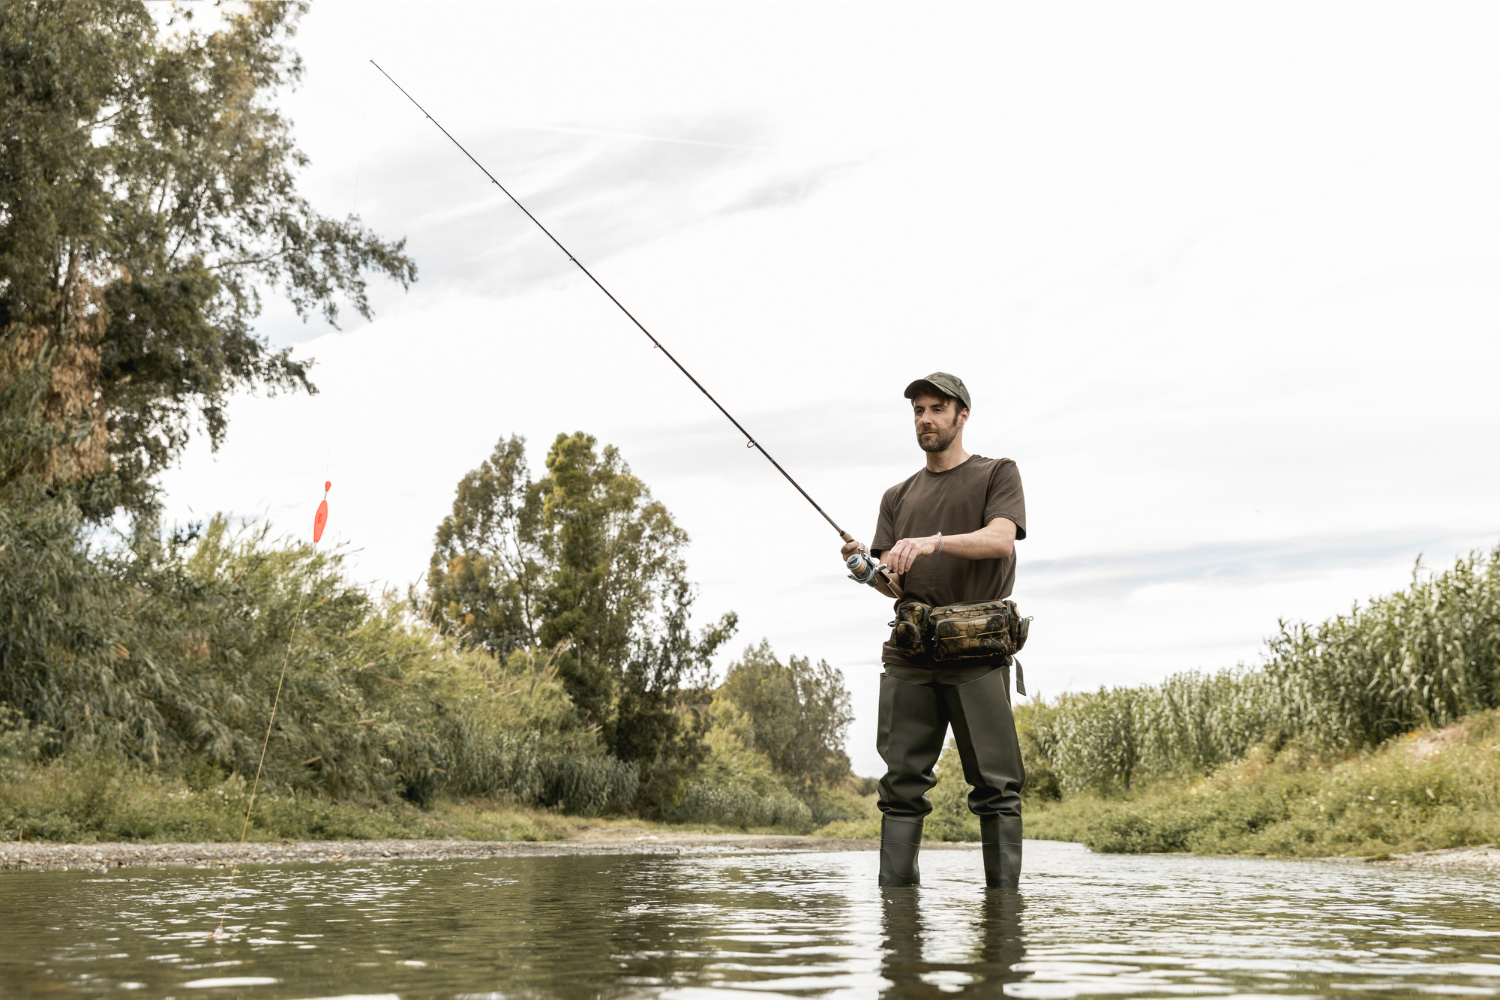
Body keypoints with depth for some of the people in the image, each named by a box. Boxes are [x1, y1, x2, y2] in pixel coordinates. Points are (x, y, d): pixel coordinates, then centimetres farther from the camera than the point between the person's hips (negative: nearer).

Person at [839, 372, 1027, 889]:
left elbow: (1001, 539, -7)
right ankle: (895, 891, 2)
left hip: (978, 647, -3)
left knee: (995, 782, -6)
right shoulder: (898, 496, 23)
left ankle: (1004, 895, -2)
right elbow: (891, 583, 15)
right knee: (902, 782, -1)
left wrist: (933, 541, -22)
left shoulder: (997, 474, 12)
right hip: (909, 652, 4)